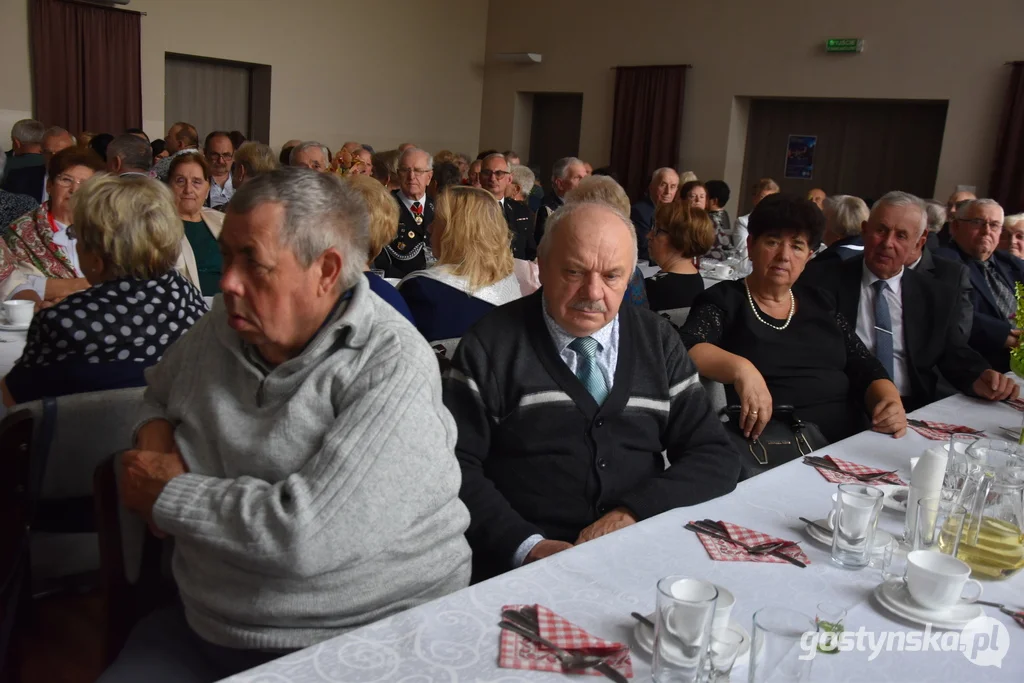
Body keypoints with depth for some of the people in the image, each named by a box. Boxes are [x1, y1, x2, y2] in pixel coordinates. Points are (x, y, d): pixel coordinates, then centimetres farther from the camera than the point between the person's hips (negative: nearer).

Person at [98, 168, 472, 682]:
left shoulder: (393, 368, -20)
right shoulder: (222, 327, 3)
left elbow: (306, 534, -27)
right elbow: (159, 391, 24)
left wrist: (167, 495, -14)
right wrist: (155, 435, 1)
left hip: (356, 642, -5)